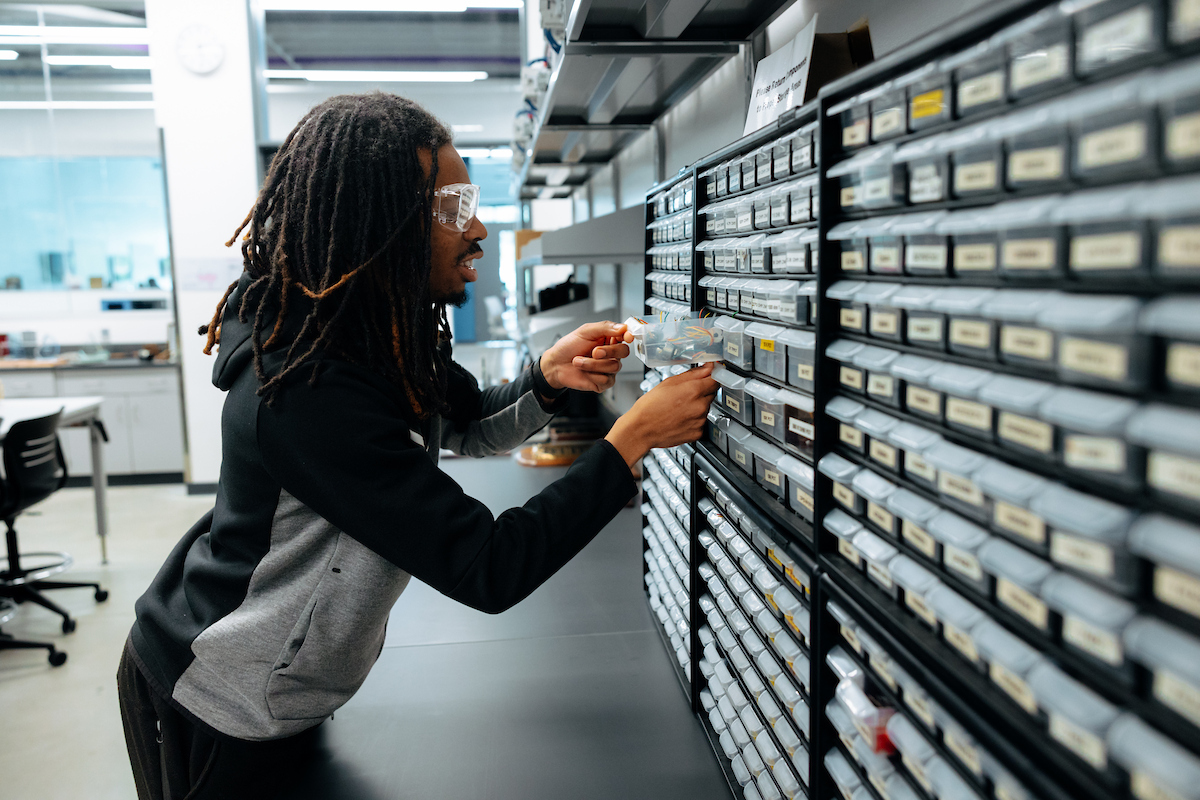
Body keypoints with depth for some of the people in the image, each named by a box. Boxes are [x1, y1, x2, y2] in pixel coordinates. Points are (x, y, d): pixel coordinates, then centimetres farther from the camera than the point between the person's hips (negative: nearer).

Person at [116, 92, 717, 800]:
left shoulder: (390, 331, -7)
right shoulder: (308, 392, -36)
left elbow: (465, 424, 9)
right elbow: (489, 570, -36)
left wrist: (548, 378, -12)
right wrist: (635, 437, -31)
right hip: (219, 718, -7)